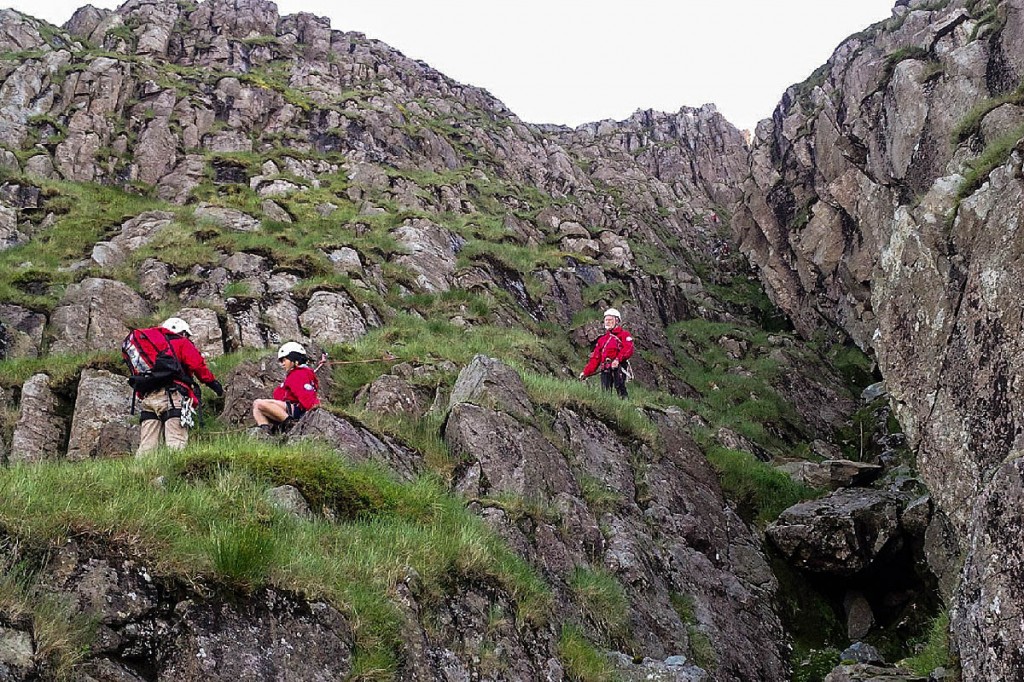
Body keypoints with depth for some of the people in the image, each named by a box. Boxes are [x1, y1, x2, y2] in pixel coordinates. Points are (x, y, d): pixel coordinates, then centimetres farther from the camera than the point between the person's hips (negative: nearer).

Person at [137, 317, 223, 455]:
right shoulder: (182, 343, 12)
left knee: (146, 448, 2)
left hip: (147, 398, 6)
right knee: (176, 445, -17)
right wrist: (212, 382, 4)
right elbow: (197, 365, -4)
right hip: (172, 397, -6)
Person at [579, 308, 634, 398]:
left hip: (618, 368, -6)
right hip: (605, 370, 6)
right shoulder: (602, 339, 28)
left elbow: (628, 350, -10)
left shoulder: (624, 335, 9)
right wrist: (585, 372, 14)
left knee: (620, 389, -21)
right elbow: (595, 358, 24)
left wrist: (618, 359, -27)